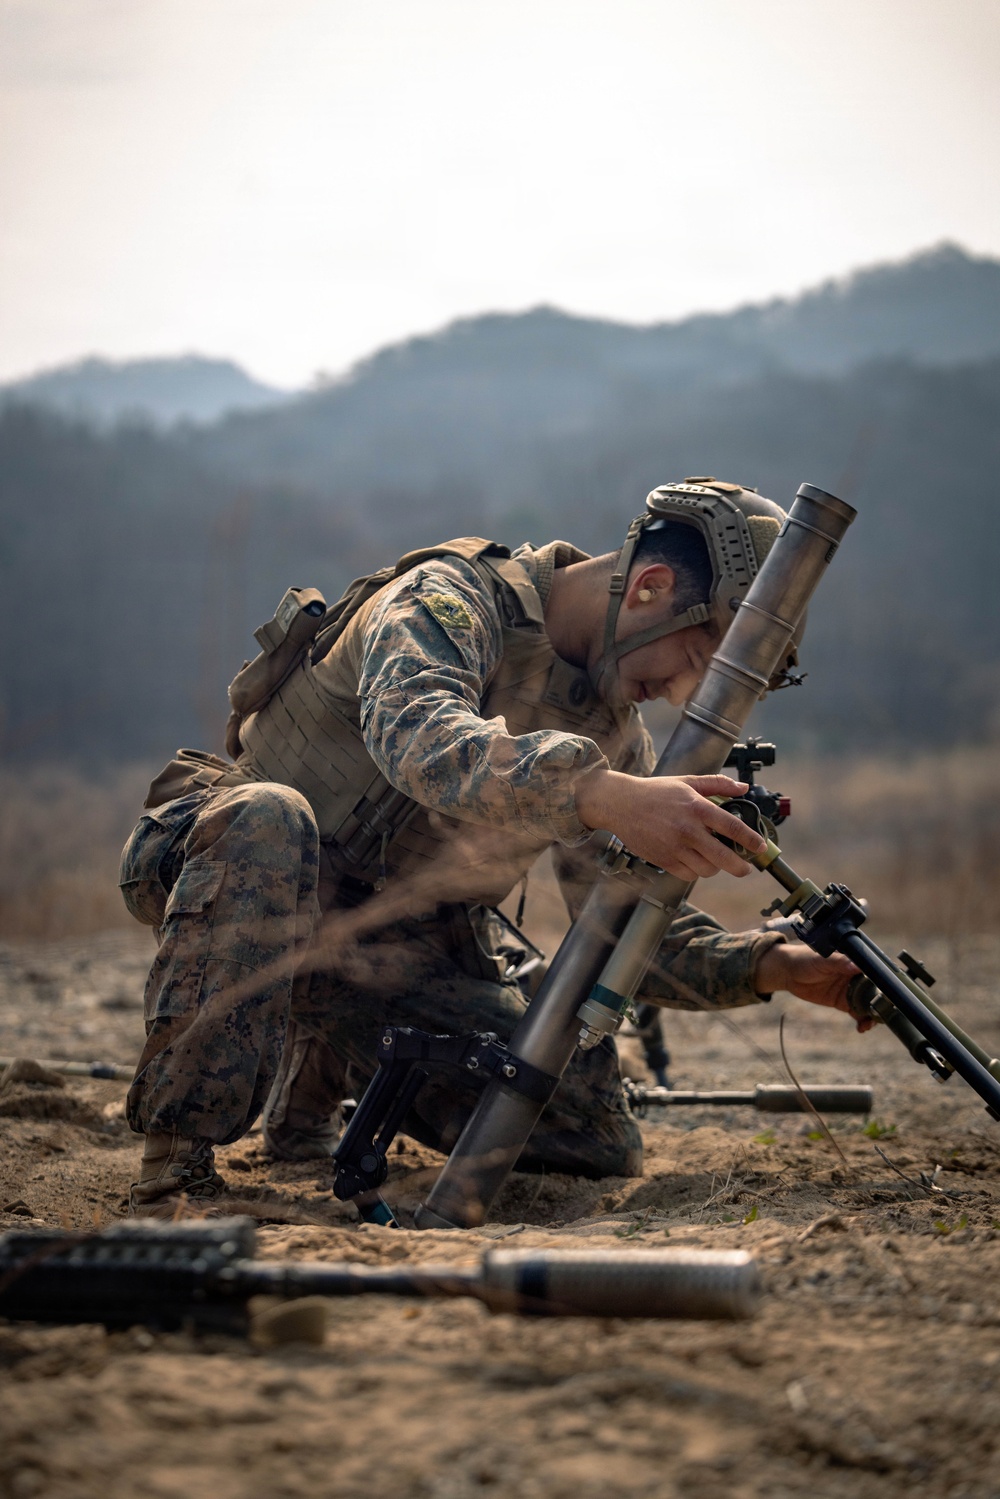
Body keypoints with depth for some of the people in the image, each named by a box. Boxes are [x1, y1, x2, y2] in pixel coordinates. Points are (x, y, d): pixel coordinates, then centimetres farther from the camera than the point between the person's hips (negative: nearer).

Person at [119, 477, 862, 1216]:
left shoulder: (617, 731, 3)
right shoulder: (452, 598, -19)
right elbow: (419, 734, -42)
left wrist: (770, 964, -16)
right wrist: (608, 796, -56)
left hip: (398, 955, 7)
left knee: (597, 1141, -7)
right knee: (267, 819, -41)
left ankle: (320, 1074, 17)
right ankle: (177, 1164, -33)